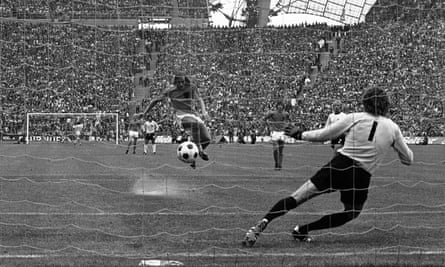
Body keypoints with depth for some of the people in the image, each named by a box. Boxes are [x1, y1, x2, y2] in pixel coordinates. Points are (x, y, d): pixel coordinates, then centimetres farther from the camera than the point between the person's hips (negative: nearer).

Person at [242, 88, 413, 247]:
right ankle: (302, 230, 16)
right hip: (361, 179, 0)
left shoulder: (354, 118, 4)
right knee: (351, 213, 24)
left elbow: (323, 135, 6)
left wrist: (300, 135, 21)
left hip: (339, 166, 0)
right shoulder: (393, 128, 7)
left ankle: (263, 223, -19)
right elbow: (408, 160, 16)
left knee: (296, 198, 1)